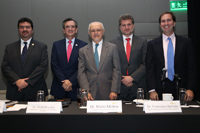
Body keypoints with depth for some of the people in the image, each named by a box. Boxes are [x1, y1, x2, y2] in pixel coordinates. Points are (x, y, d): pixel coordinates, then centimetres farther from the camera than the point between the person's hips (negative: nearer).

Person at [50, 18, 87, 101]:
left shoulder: (83, 46, 2)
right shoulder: (56, 45, 8)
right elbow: (54, 65, 1)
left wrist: (71, 81, -14)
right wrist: (63, 82, -10)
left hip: (76, 88, -1)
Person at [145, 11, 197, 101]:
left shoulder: (186, 42, 7)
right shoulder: (152, 44, 7)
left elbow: (191, 68, 4)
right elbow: (149, 69, 2)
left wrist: (190, 89, -5)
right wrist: (152, 90, -7)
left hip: (181, 90, 1)